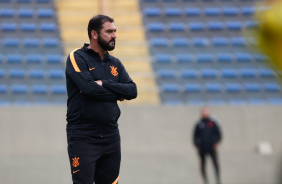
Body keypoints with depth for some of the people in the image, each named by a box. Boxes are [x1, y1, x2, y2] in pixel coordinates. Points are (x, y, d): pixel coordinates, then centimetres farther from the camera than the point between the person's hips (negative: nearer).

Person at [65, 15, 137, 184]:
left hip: (111, 136, 6)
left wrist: (105, 84, -11)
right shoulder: (78, 58, -4)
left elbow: (132, 91, 2)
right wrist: (118, 93, -5)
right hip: (83, 137, -6)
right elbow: (89, 88, -19)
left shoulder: (115, 63, 14)